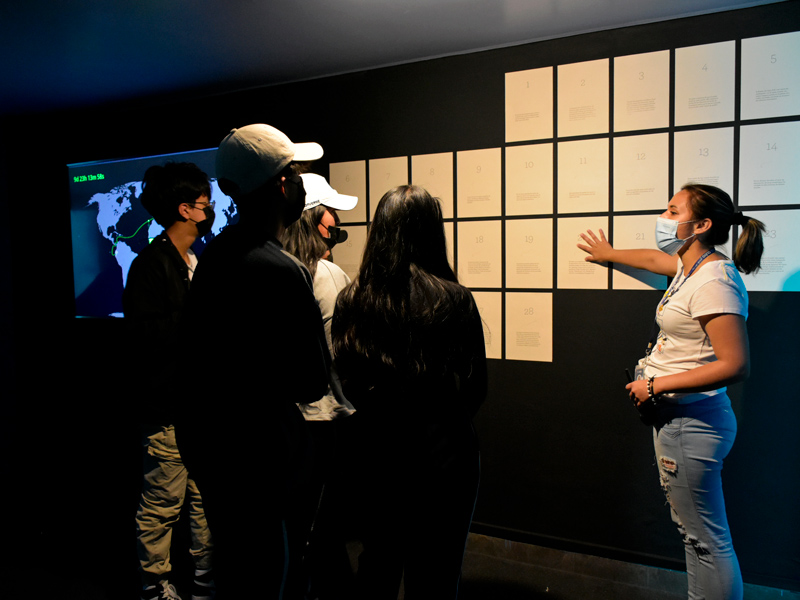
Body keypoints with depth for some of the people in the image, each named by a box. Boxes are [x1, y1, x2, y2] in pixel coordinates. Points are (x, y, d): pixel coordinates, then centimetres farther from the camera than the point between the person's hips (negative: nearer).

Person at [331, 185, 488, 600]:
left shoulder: (350, 300, -8)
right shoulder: (454, 299, -16)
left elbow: (347, 382, 3)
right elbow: (477, 387, -6)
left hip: (376, 453, 3)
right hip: (444, 456, -3)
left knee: (377, 564, 22)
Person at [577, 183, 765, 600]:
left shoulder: (714, 282, -19)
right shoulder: (693, 267, 11)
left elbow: (735, 365, -25)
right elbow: (654, 258, 34)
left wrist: (656, 386, -19)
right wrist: (610, 254, 49)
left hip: (690, 422, -10)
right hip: (676, 416, 10)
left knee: (705, 538, 0)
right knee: (694, 530, 18)